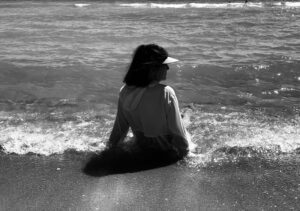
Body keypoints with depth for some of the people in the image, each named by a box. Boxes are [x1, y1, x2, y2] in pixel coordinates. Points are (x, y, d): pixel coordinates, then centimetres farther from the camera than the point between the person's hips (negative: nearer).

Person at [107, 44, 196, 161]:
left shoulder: (124, 92, -18)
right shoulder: (166, 93, -32)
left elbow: (120, 125, -6)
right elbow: (177, 129, -22)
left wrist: (111, 145, 12)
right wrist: (185, 147, -4)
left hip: (141, 146, 4)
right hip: (166, 150, -4)